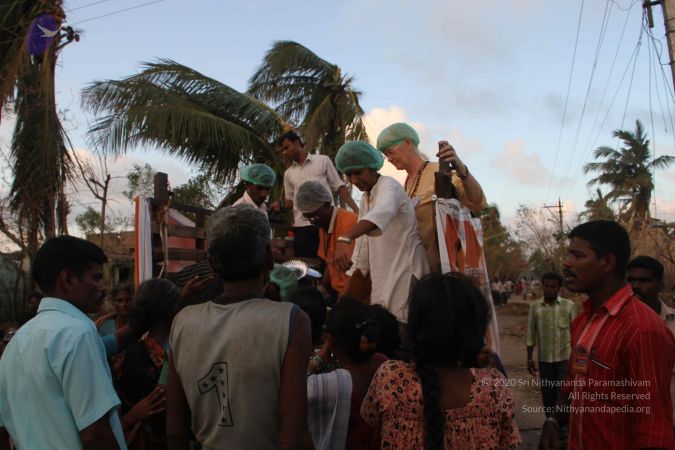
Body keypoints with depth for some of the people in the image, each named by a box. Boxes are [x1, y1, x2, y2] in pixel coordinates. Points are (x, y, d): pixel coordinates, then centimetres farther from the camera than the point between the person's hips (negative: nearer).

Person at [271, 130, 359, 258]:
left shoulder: (323, 160, 6)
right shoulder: (288, 173, 17)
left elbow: (339, 187, 4)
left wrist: (356, 209, -8)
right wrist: (280, 205, -4)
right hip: (302, 226, 3)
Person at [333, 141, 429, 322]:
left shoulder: (389, 186, -15)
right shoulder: (365, 199, 14)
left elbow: (381, 213, -39)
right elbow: (364, 243, 17)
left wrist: (344, 239, -55)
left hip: (405, 273, -9)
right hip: (383, 277, 9)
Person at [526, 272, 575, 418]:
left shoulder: (569, 306, -4)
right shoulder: (535, 307, 1)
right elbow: (531, 335, 5)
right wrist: (529, 358, 4)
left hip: (565, 358, -2)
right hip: (544, 359, 2)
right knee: (547, 395, 9)